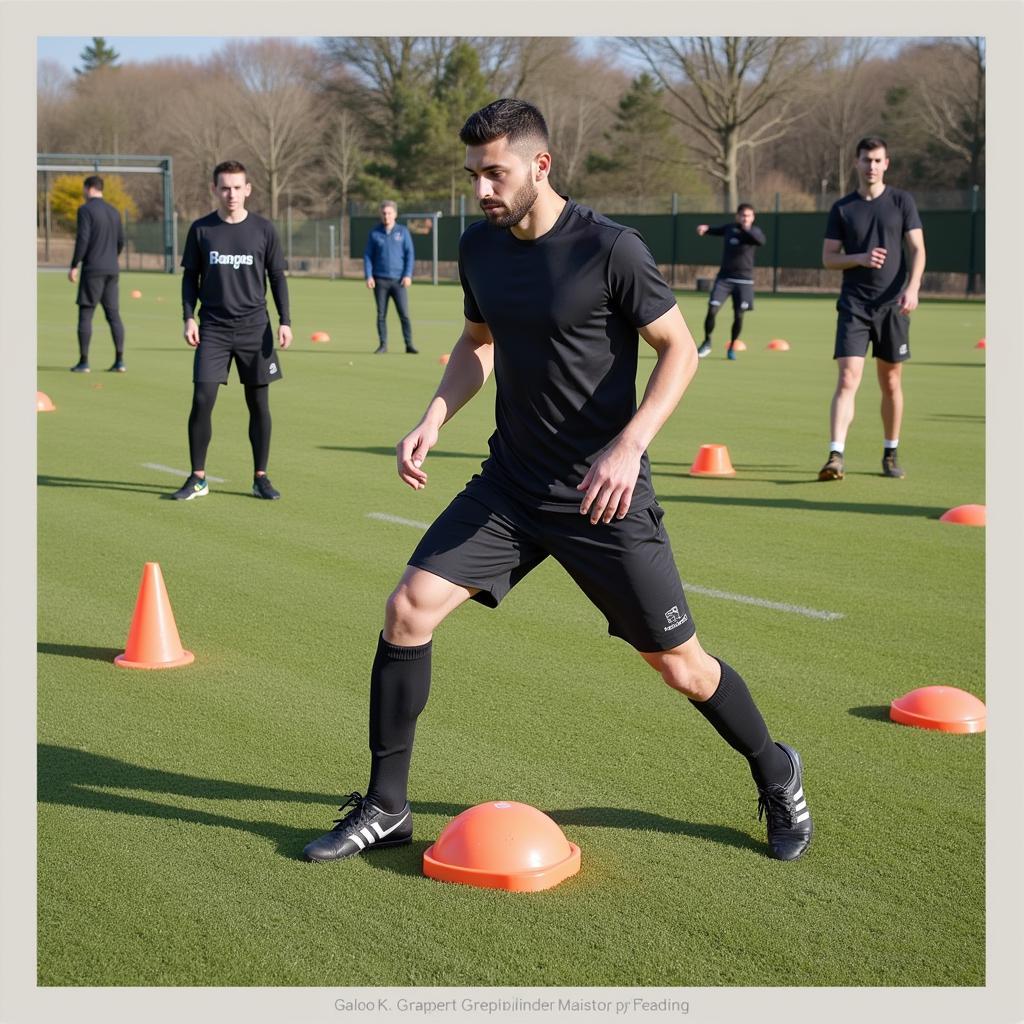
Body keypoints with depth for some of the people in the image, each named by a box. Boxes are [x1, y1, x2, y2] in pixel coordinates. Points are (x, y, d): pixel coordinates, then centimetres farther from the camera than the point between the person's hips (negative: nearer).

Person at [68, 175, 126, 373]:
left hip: (92, 269, -6)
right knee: (113, 314, 6)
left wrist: (74, 266, -10)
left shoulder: (86, 210, -7)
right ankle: (119, 360, 1)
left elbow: (82, 239, -14)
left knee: (85, 313, -1)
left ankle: (83, 361, -2)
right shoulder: (114, 212, 14)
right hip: (112, 270, 6)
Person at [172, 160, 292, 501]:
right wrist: (189, 317, -2)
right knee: (202, 400, -7)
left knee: (259, 402, 3)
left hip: (254, 328, 0)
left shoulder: (263, 229, 2)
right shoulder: (201, 229, 3)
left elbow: (277, 277, 7)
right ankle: (198, 478, 4)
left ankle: (260, 477, 14)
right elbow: (190, 277, 9)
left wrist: (284, 321, -1)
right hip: (213, 328, 0)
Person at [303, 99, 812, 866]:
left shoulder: (610, 249, -16)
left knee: (680, 665, 2)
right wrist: (433, 420, 1)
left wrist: (629, 446, -24)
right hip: (510, 483, 5)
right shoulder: (479, 247, 2)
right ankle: (385, 809, 7)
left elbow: (680, 350, -11)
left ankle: (778, 778, 31)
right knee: (408, 608, -8)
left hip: (603, 495, -5)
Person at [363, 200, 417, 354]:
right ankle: (382, 344, 11)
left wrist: (408, 275, -7)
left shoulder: (403, 232, 5)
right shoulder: (374, 234, 6)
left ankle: (409, 344, 0)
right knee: (381, 314, 4)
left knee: (404, 313, -6)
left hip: (398, 280, -1)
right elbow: (367, 256, 7)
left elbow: (409, 254, 3)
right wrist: (368, 276, -4)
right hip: (380, 280, 1)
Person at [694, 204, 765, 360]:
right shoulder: (729, 228, 7)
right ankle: (707, 342, 11)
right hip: (724, 278, 2)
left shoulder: (753, 231, -5)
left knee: (738, 315, -3)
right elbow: (716, 231, 27)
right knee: (712, 311, -9)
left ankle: (732, 347, 19)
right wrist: (705, 228, 5)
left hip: (744, 280, -2)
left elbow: (760, 240, -28)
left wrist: (746, 230, -44)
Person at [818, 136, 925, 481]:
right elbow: (828, 258, 6)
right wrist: (860, 258, -13)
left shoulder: (902, 201, 4)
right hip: (853, 305, 0)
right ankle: (835, 456, -18)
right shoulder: (842, 208, 6)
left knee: (891, 383, 8)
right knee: (847, 380, -12)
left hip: (892, 304, 0)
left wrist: (912, 288, -15)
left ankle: (891, 455, 22)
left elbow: (917, 249, 0)